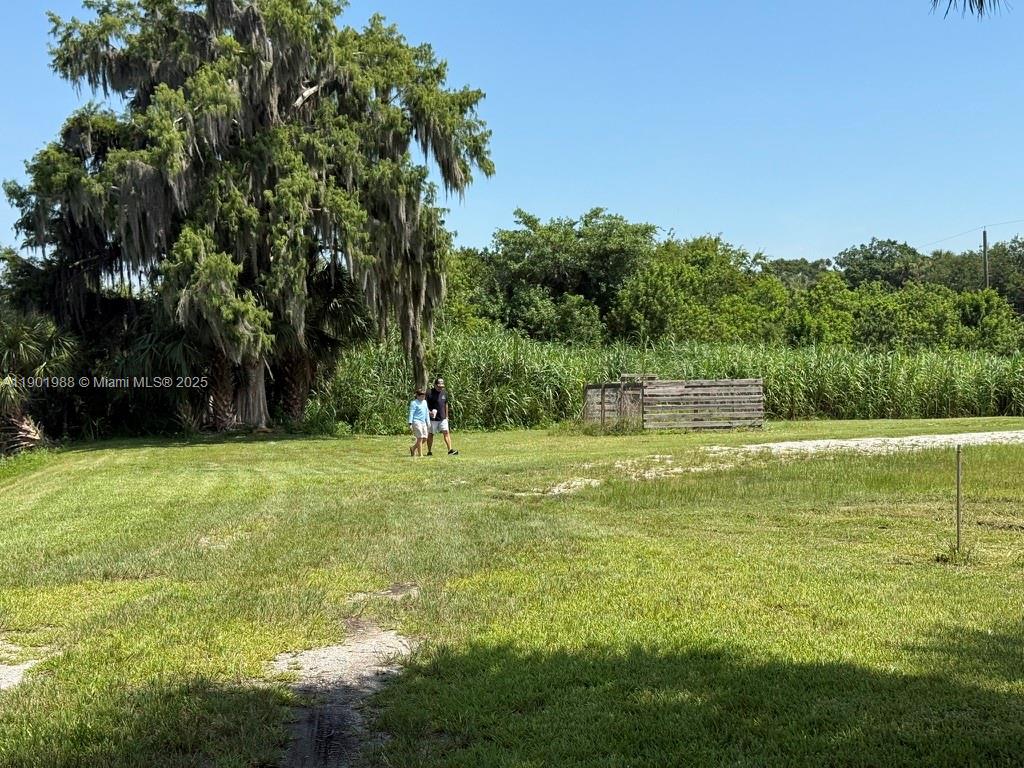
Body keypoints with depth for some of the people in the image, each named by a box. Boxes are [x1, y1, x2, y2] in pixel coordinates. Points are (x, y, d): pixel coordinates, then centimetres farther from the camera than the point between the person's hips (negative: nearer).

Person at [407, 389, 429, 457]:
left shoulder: (424, 402, 17)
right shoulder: (414, 403, -6)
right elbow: (411, 413, -9)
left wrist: (428, 423, 22)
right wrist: (410, 424, -16)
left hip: (423, 422, 8)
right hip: (416, 421, -8)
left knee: (424, 438, 5)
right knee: (420, 438, -9)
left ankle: (413, 448, 24)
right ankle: (420, 454, -4)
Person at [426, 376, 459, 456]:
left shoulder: (444, 392, 8)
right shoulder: (430, 393, -10)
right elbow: (425, 405, -8)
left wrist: (447, 416, 20)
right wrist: (429, 412, -24)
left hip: (443, 418, 4)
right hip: (433, 419, -4)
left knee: (446, 432, -6)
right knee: (430, 434, 5)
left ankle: (450, 450, -11)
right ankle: (429, 452, 16)